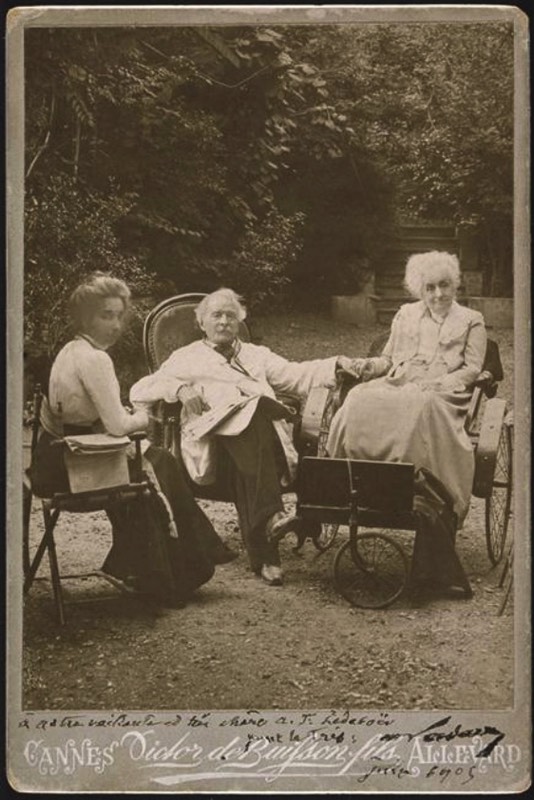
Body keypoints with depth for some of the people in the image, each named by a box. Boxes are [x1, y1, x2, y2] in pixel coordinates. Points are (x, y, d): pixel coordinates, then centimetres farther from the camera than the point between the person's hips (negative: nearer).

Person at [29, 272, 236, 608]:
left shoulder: (70, 351, 10)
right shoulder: (94, 358, -20)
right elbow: (117, 425, -22)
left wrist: (130, 417, 6)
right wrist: (141, 419, -2)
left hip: (58, 458, 9)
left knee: (156, 459, 18)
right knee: (157, 466, 6)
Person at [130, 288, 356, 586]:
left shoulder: (257, 355, 35)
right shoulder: (186, 358, 27)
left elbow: (296, 376, 20)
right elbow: (139, 391, 16)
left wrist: (336, 365, 2)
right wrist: (178, 388, -2)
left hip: (268, 432, 2)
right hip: (216, 436, -2)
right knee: (246, 421, -35)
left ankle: (263, 554, -43)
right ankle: (270, 515, -46)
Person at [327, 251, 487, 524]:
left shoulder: (471, 320, 17)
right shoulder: (406, 314, 28)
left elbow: (472, 369, 6)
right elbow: (388, 359, 27)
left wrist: (438, 383, -11)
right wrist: (371, 365, 3)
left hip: (442, 392, -3)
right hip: (397, 385, 4)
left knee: (421, 405, -41)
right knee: (360, 399, -30)